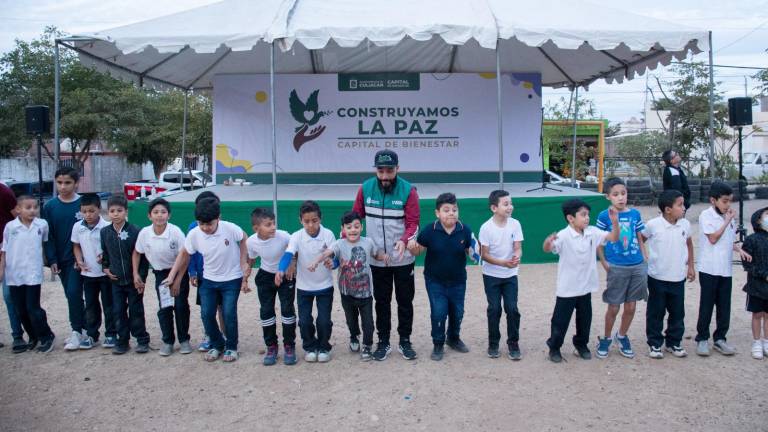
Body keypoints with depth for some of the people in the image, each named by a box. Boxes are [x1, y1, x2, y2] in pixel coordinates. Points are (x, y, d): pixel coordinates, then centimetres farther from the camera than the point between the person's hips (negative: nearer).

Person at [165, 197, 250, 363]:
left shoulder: (230, 228, -25)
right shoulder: (194, 234, -16)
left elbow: (244, 240, -5)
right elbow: (184, 254, 1)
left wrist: (244, 263, -9)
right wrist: (172, 276, 1)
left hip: (232, 279, -3)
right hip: (209, 280, 3)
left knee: (229, 314, -7)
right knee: (207, 314, 1)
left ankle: (231, 347, 15)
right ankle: (217, 345, 23)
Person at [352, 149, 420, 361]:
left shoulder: (408, 190, -12)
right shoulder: (365, 189, -4)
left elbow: (413, 222, -13)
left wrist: (404, 240, -31)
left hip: (403, 259, -1)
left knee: (405, 300, 10)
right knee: (382, 301, 12)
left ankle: (405, 341, 23)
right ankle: (383, 342, 23)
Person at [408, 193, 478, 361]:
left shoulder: (465, 230, -13)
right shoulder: (429, 230, -17)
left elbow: (469, 251, 1)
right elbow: (418, 251, -7)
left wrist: (473, 252, -22)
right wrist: (412, 247, -28)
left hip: (458, 280, 2)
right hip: (435, 280, -2)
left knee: (457, 312, 15)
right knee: (439, 312, -4)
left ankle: (453, 338, 41)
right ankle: (438, 344, 17)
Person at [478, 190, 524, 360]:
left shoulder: (515, 224, -9)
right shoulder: (486, 228, -16)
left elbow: (518, 248, -9)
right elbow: (484, 255, -13)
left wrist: (516, 258, -33)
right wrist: (504, 263, -27)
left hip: (510, 275, 2)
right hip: (491, 275, -2)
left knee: (512, 309, -1)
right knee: (494, 309, 4)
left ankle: (513, 343, 15)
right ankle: (493, 343, 21)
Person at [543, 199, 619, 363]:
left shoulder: (592, 232, -2)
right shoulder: (563, 236, -21)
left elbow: (613, 238, 2)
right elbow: (548, 249, -35)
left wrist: (615, 222, -16)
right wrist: (548, 242, -60)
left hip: (585, 287, 6)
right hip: (567, 288, -5)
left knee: (585, 319, 18)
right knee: (560, 320, 6)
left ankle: (581, 345, 38)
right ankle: (554, 348, 23)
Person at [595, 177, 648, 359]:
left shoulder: (635, 214, 3)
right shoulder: (604, 216, -7)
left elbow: (640, 240, 10)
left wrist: (646, 262, 6)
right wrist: (604, 263, -10)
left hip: (637, 266, 3)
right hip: (616, 268, -3)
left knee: (631, 307, 11)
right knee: (613, 308, 6)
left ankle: (622, 336, 33)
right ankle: (606, 339, 27)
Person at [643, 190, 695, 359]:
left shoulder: (685, 225, -1)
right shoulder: (653, 225, -13)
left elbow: (689, 244, 16)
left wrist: (690, 265, 14)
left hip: (678, 277, 4)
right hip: (657, 277, -4)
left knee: (677, 313, 12)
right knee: (655, 313, 7)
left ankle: (674, 342, 28)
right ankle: (654, 343, 19)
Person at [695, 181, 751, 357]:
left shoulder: (729, 216, 10)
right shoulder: (706, 215, -9)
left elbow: (730, 241, 19)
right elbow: (713, 238, -15)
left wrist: (740, 250, 2)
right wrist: (727, 221, -12)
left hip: (726, 269, 6)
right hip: (709, 269, -6)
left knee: (724, 307, 9)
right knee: (706, 306, 3)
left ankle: (720, 338, 20)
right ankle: (702, 339, 14)